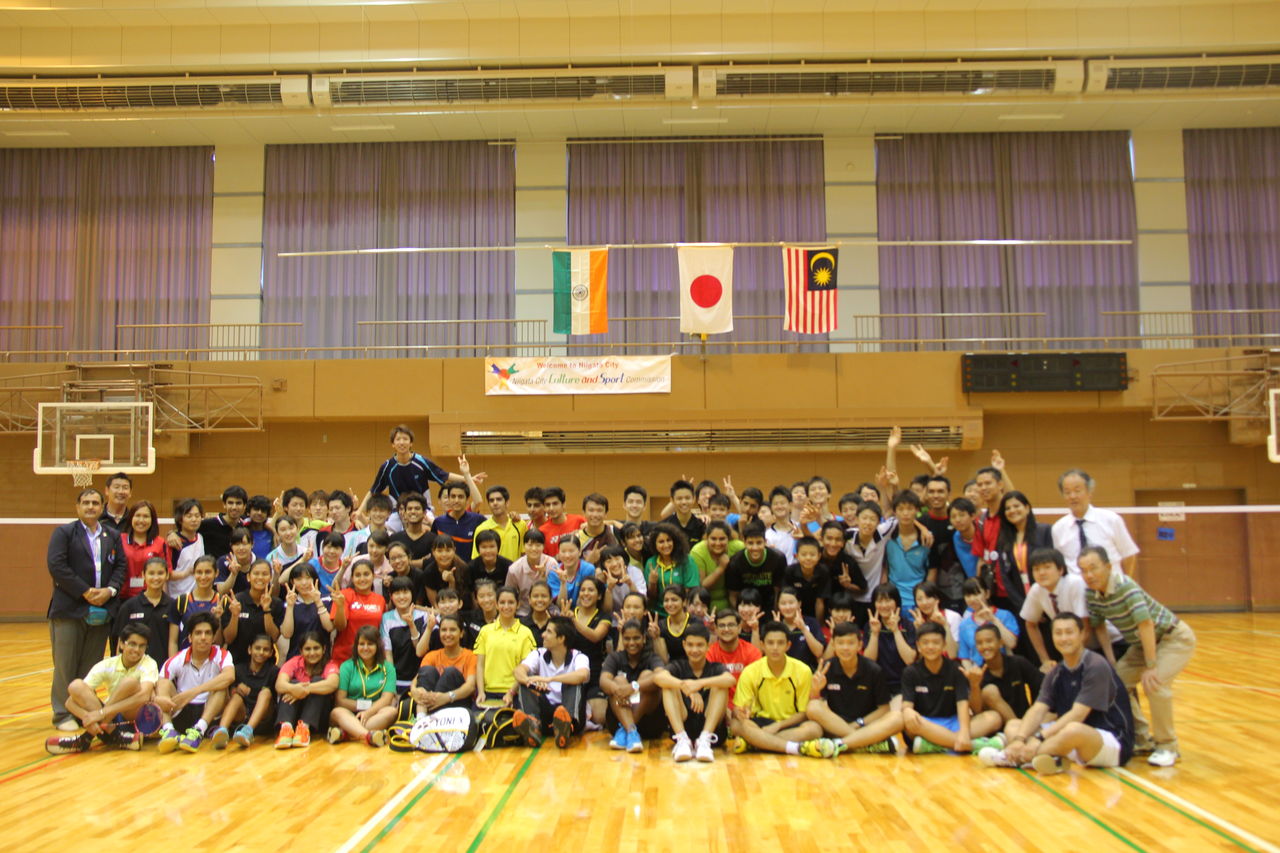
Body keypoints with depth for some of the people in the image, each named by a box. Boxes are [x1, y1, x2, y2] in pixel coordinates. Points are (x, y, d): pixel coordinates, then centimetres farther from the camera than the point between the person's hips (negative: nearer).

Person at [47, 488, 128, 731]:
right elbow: (56, 565, -10)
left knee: (92, 666, 8)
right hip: (69, 609, -4)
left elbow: (121, 566, 9)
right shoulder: (64, 533, 1)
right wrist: (85, 592, -14)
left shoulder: (113, 536, 14)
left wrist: (110, 590, -10)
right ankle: (63, 714, 8)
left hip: (100, 610, 4)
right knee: (65, 665, 0)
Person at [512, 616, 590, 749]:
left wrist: (549, 679, -38)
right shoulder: (539, 654, 5)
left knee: (574, 684, -27)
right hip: (545, 713, 3)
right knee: (526, 684, -18)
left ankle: (565, 726, -53)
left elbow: (582, 675, -29)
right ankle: (533, 724, -44)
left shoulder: (578, 657, -5)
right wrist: (529, 680, -38)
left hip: (570, 714, -3)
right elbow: (519, 671, -15)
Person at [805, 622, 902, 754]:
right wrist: (815, 690, -27)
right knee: (813, 708, -30)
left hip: (865, 727, 0)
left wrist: (858, 724, -11)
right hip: (834, 726, 0)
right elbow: (815, 708, -6)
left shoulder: (873, 670, -3)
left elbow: (884, 708, 0)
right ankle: (869, 745, -31)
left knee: (896, 718, -28)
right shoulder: (826, 669, -3)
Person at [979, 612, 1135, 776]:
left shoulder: (1096, 666, -13)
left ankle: (1013, 758, -25)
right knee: (1014, 725, 1)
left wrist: (1040, 739, -26)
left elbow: (1077, 715, -21)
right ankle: (1047, 758, -29)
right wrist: (1019, 739, -22)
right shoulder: (1056, 674, 8)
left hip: (1115, 743, -8)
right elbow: (1038, 710, -4)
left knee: (1073, 730, -40)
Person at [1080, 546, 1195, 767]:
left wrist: (1151, 667, -33)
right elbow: (1098, 626, 3)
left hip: (1175, 638, -8)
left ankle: (1167, 746, -7)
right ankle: (1142, 738, 16)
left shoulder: (1125, 586, -32)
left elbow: (1146, 624, -34)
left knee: (1155, 684, -26)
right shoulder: (1091, 594, -11)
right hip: (1142, 642, 8)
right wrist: (1111, 662, -4)